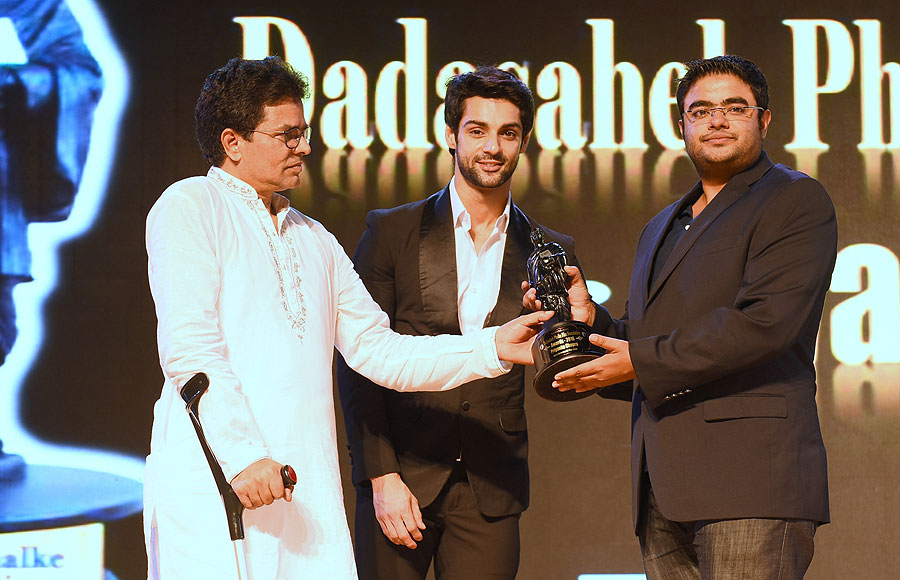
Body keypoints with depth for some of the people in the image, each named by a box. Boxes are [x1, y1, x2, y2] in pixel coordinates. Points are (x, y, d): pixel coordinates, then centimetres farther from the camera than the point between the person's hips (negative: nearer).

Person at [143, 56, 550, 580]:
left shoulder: (314, 239, 25)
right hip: (212, 486, -6)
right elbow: (188, 348, -9)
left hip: (308, 492, 6)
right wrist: (243, 456, -18)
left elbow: (379, 352, 21)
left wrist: (492, 348, 9)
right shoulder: (190, 207, 2)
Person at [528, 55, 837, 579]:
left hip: (751, 476, -7)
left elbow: (764, 323, -12)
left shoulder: (795, 199, 2)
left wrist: (642, 360, -10)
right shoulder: (661, 230, 27)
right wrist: (591, 319, 8)